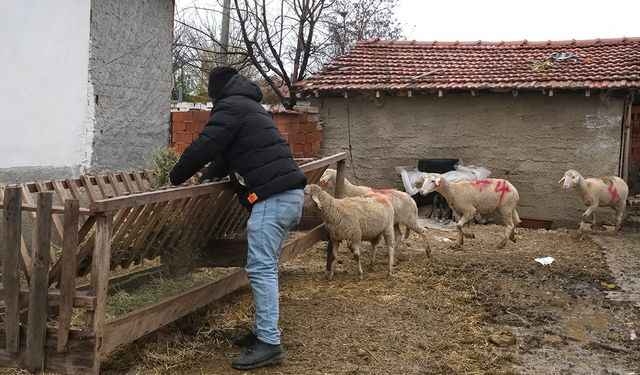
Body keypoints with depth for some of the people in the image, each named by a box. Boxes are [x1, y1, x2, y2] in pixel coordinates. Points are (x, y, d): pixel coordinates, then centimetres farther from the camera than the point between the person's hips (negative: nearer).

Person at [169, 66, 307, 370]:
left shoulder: (230, 106, -2)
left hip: (273, 196, -10)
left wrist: (176, 177, 3)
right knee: (265, 266, 13)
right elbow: (230, 152, 35)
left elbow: (205, 146, -10)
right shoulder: (249, 107, 29)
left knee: (260, 268, -12)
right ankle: (262, 331, 19)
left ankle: (269, 343, -13)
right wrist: (208, 174, 26)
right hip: (289, 193, 10)